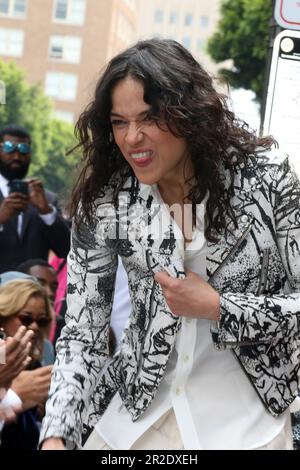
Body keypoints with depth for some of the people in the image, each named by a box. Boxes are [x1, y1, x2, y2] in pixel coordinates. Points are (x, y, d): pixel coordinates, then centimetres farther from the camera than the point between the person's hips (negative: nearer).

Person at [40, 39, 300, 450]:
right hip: (137, 409, 2)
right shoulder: (104, 200, -11)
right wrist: (57, 435, -22)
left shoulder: (265, 176, -15)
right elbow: (83, 332, -9)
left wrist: (218, 307, -20)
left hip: (245, 419, -2)